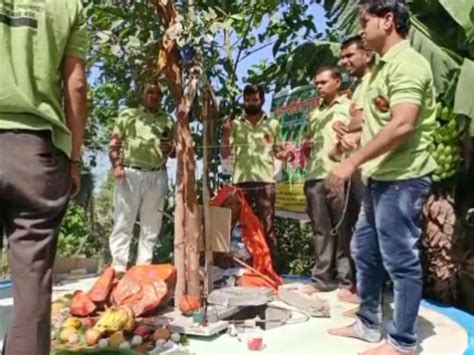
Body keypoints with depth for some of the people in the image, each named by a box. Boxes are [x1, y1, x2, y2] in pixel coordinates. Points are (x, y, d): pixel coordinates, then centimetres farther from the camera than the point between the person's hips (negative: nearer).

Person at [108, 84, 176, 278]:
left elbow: (176, 148, 21)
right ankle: (119, 267, -1)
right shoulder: (128, 114, 12)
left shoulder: (168, 121, 18)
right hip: (130, 173, -3)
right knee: (123, 222, -4)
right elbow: (114, 143, 6)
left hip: (157, 176, 3)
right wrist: (116, 165, -9)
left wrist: (171, 149, -3)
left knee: (151, 225, 5)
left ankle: (144, 266, 12)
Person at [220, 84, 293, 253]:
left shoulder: (273, 124, 11)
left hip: (265, 181, 0)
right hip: (241, 182, 1)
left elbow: (278, 151, 14)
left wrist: (286, 154, -8)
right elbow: (224, 154, 6)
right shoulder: (235, 125, 11)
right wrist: (226, 132, -8)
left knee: (267, 227, 2)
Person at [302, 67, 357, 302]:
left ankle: (347, 282, 2)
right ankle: (322, 279, 12)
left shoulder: (349, 106, 7)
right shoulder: (315, 113, 24)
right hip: (314, 176, 6)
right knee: (320, 230, 6)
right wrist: (305, 146, 6)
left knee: (342, 230, -3)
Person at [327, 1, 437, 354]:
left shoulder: (407, 63, -13)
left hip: (402, 179, -10)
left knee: (400, 260, 1)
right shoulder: (385, 66, 18)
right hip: (382, 177, 10)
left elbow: (402, 125, -24)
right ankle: (368, 324, 32)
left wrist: (353, 162, -22)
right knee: (365, 252, 16)